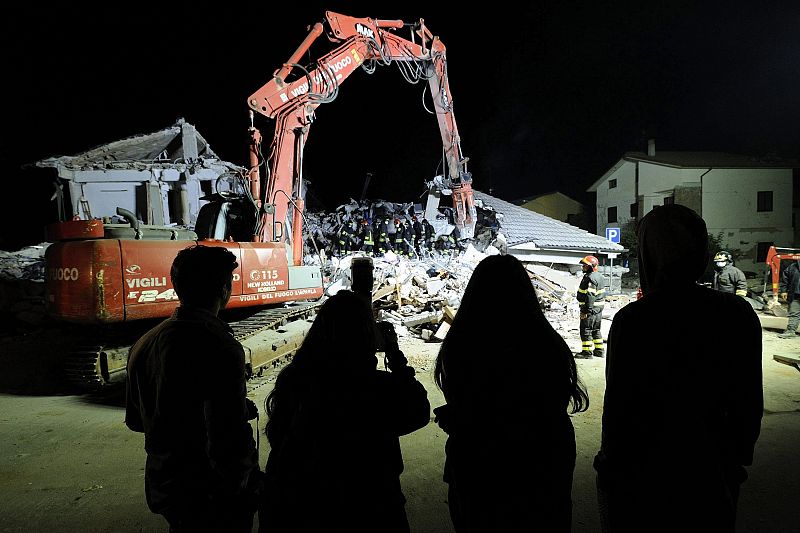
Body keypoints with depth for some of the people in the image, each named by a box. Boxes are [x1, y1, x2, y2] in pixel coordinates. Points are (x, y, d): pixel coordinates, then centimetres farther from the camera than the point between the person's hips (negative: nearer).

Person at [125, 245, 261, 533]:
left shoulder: (145, 343, -2)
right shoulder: (219, 349, -27)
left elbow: (135, 420, 11)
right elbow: (229, 443, -30)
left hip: (161, 488, 7)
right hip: (211, 498, -7)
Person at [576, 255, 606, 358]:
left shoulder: (589, 278, -21)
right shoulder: (599, 276, 13)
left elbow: (590, 296, -26)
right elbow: (602, 294, 19)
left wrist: (586, 311, -25)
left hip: (590, 308, -10)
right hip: (599, 308, 10)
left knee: (586, 330, -2)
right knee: (596, 330, 19)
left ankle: (587, 352, 2)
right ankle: (599, 350, 26)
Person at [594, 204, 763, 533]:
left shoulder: (632, 321, -22)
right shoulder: (739, 314, -6)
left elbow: (618, 406, -17)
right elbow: (749, 404, 2)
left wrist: (610, 465, -4)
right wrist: (738, 459, 16)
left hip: (642, 473, -4)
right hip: (712, 473, 4)